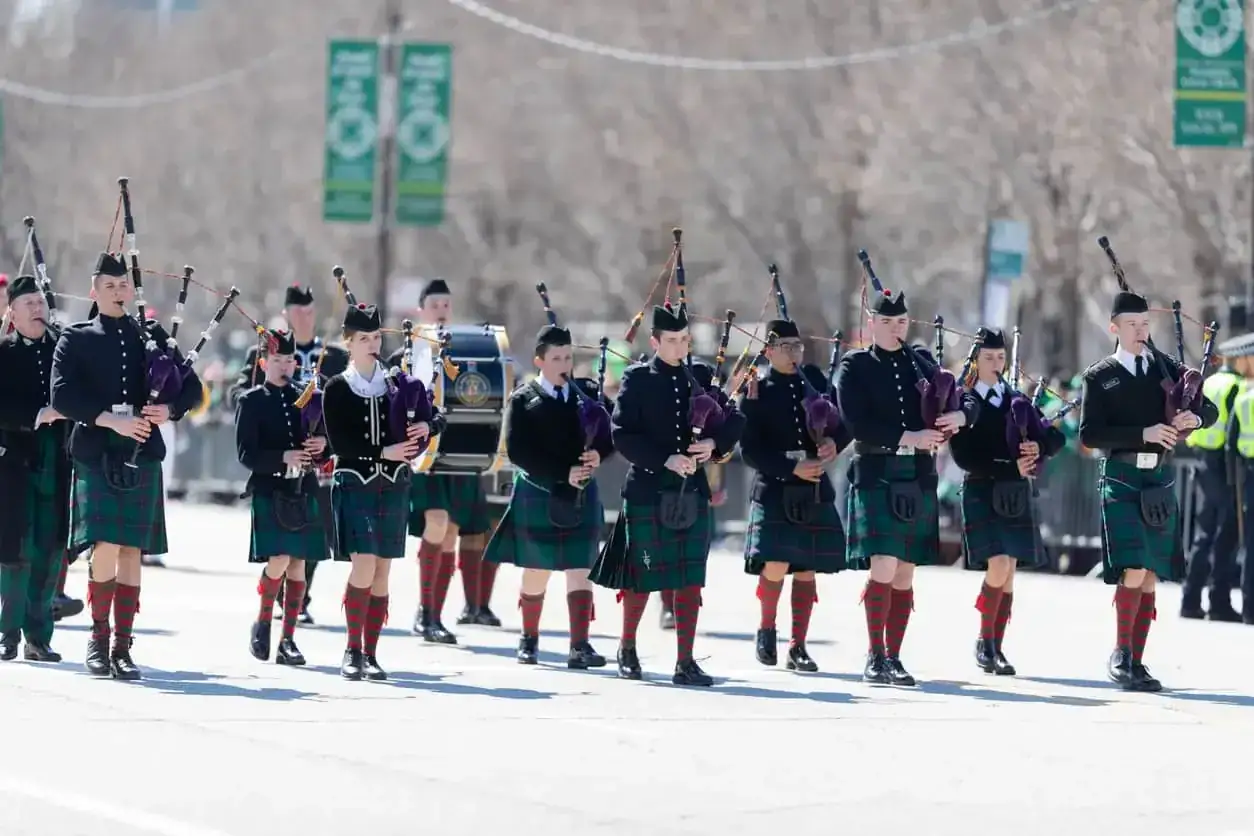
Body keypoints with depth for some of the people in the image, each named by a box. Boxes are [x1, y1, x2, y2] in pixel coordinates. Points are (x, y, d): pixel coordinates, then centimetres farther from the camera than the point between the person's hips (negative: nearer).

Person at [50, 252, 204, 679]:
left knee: (132, 552, 3)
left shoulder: (152, 336, 12)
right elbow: (63, 396, -7)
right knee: (105, 548, -12)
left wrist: (169, 410, -9)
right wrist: (112, 420, -17)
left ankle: (122, 647, 9)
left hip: (143, 457, 3)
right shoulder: (75, 339, 4)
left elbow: (192, 388, 12)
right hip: (96, 456, -3)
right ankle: (98, 639, 4)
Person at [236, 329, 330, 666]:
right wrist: (283, 458, -19)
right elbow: (246, 454, -7)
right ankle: (262, 624, 8)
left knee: (298, 565, 3)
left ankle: (288, 640, 9)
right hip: (270, 493, -4)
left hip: (304, 493, 4)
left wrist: (322, 445, -6)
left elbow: (321, 440, 17)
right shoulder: (251, 402, 0)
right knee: (278, 561, -15)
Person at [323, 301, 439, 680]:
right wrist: (383, 452, -17)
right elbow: (339, 442, -8)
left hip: (393, 486, 3)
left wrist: (426, 427, -12)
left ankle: (370, 653, 11)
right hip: (355, 483, -3)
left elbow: (434, 418, 10)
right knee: (364, 564, -15)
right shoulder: (337, 389, 0)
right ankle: (352, 650, -4)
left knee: (382, 572, 4)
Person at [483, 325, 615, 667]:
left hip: (581, 496, 2)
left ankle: (580, 645, -12)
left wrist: (597, 454, -18)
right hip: (538, 495, -2)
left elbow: (609, 437, 6)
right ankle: (529, 639, 26)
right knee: (536, 572, 10)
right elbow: (518, 450, -12)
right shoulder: (523, 400, -3)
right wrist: (562, 474, -19)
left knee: (579, 571, -7)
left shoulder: (587, 395, 7)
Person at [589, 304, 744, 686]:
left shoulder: (700, 378, 9)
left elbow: (734, 423, 8)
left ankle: (685, 662, 1)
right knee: (642, 576, 5)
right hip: (648, 491, -3)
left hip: (692, 491, 3)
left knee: (690, 579, -1)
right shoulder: (637, 380, -1)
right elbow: (622, 435, -9)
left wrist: (713, 443, -12)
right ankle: (627, 648, 27)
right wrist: (665, 459, -19)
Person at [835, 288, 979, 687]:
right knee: (884, 568, -14)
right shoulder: (854, 366, 1)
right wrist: (908, 437, -17)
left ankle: (893, 658, 14)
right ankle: (875, 658, -5)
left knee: (905, 574, 7)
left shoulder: (922, 361, 14)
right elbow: (857, 424, -11)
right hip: (876, 475, -4)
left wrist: (960, 415, -11)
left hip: (919, 478, 4)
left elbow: (969, 400, 12)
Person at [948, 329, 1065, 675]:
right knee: (997, 566, -16)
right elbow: (964, 457, -12)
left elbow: (1057, 437, 7)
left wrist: (1038, 448, -15)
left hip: (1016, 495, 4)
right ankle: (984, 641, 0)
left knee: (1008, 572, 3)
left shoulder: (1018, 402, 12)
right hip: (982, 493, -4)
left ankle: (997, 649, 10)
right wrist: (1010, 466, -18)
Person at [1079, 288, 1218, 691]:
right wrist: (1143, 433, -17)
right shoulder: (1100, 377, 2)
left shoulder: (1167, 367, 11)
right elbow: (1089, 433, -8)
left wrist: (1194, 417, -11)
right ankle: (1120, 654, -4)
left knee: (1151, 576, 6)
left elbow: (1211, 410, 13)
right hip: (1122, 479, -4)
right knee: (1134, 570, -17)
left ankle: (1136, 662, 13)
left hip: (1161, 480, 4)